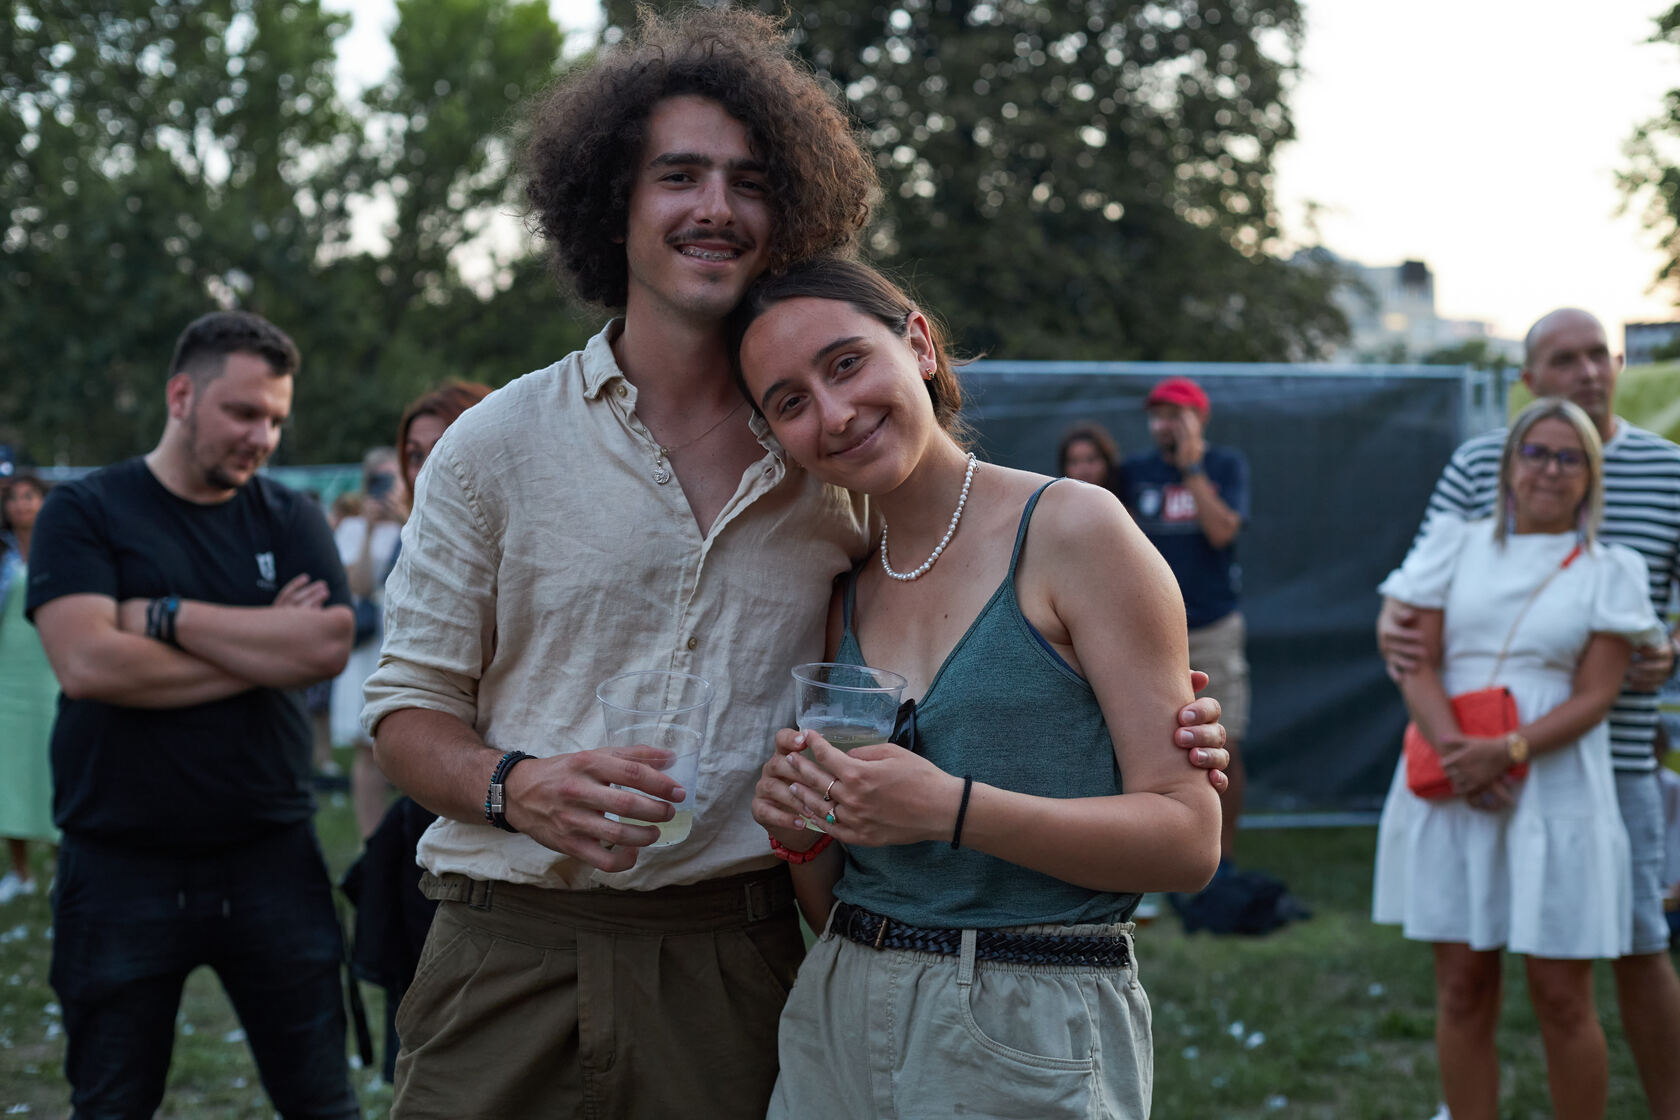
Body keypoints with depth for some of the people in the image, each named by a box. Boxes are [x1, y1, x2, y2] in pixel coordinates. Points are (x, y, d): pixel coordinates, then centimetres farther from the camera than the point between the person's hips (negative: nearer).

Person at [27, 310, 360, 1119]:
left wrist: (166, 617, -12)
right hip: (121, 868, -2)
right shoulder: (84, 513, 0)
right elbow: (86, 662, -17)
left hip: (271, 860, 2)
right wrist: (265, 646, -10)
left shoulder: (290, 521, 8)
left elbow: (329, 644, -10)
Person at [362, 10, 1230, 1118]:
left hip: (737, 969, 1)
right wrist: (516, 787, -18)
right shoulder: (497, 445, 2)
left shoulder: (836, 457, 6)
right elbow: (408, 704, 4)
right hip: (515, 947, -1)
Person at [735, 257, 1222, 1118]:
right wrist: (803, 836, -8)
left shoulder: (1071, 529, -8)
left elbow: (1188, 838, -14)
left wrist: (952, 809, -23)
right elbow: (834, 910, 14)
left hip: (1027, 1047, -5)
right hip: (838, 1027, 5)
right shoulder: (845, 594, 9)